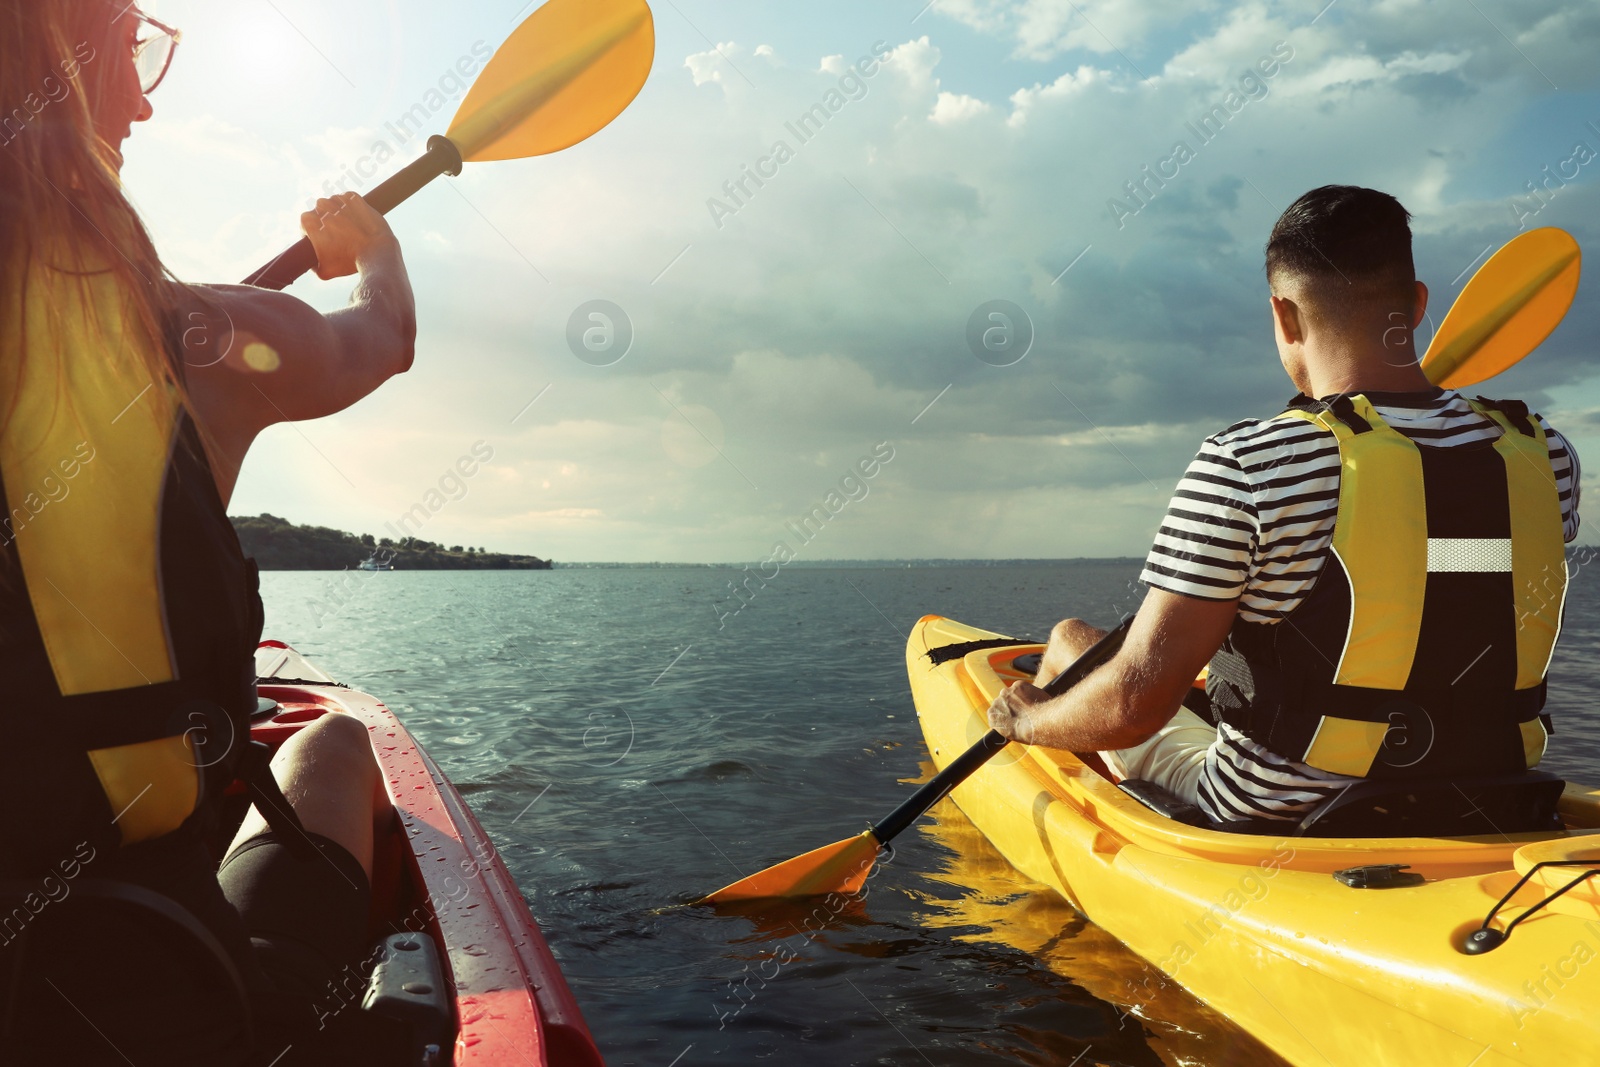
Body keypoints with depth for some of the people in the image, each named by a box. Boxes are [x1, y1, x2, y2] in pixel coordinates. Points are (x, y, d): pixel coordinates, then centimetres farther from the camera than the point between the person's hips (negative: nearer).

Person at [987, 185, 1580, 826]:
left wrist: (1028, 720, -5)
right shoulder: (1546, 456, -8)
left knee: (1071, 639, 19)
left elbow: (1132, 703, -26)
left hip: (1270, 826, -5)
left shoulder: (1244, 465, -25)